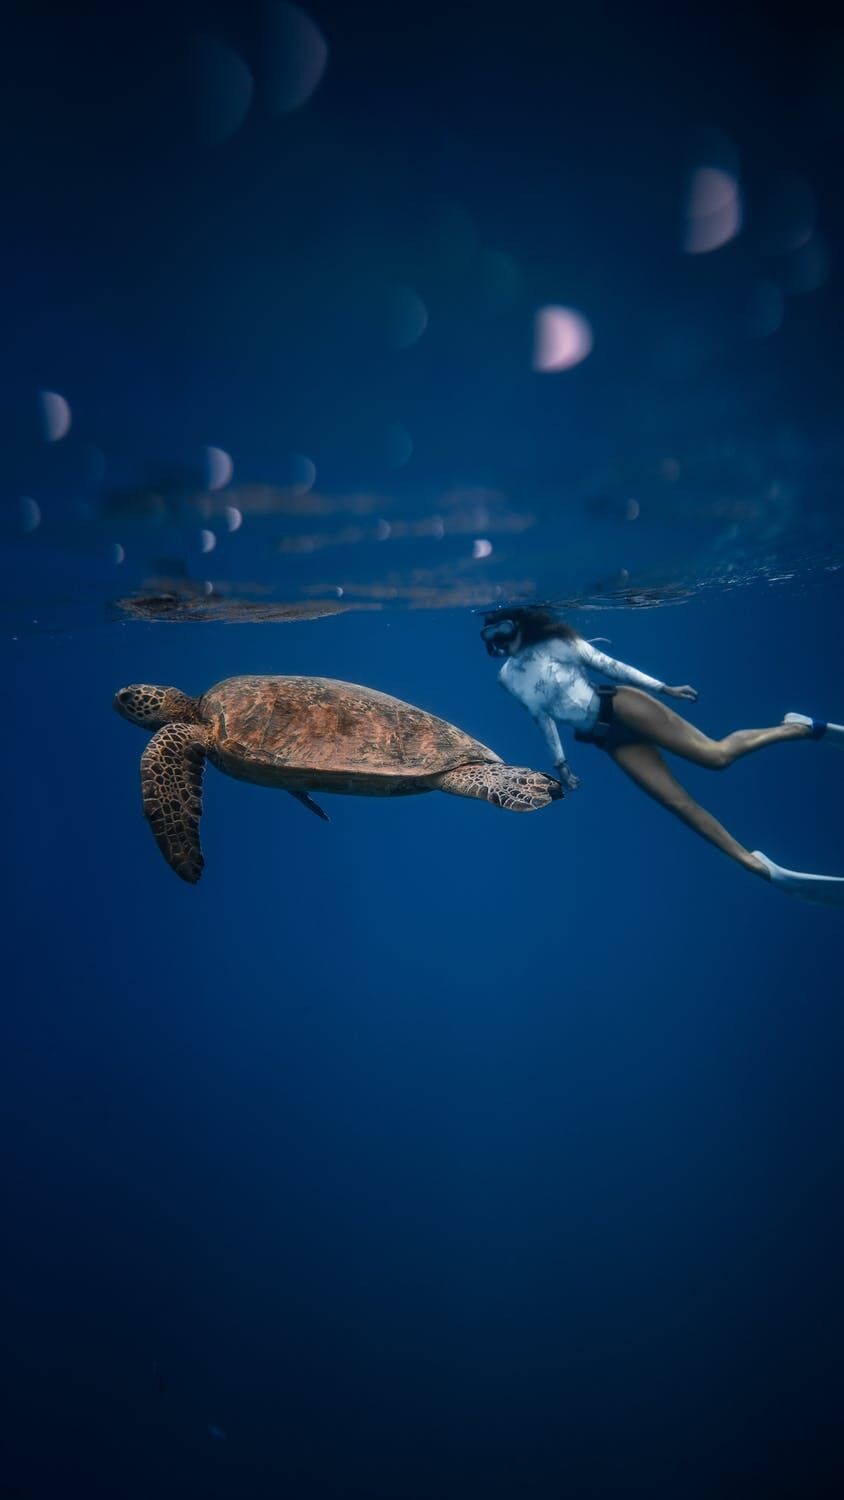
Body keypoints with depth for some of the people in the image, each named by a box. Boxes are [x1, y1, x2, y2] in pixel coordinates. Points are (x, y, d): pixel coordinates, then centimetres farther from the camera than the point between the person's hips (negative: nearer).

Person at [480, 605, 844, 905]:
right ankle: (759, 866, 1)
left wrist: (662, 688, 0)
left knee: (715, 754, -15)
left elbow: (607, 665, -1)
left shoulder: (555, 641, -4)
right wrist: (559, 762, 15)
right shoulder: (507, 677, 7)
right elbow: (542, 718, 14)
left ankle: (801, 727, 8)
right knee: (678, 802, -4)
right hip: (608, 738, 4)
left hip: (619, 707, -4)